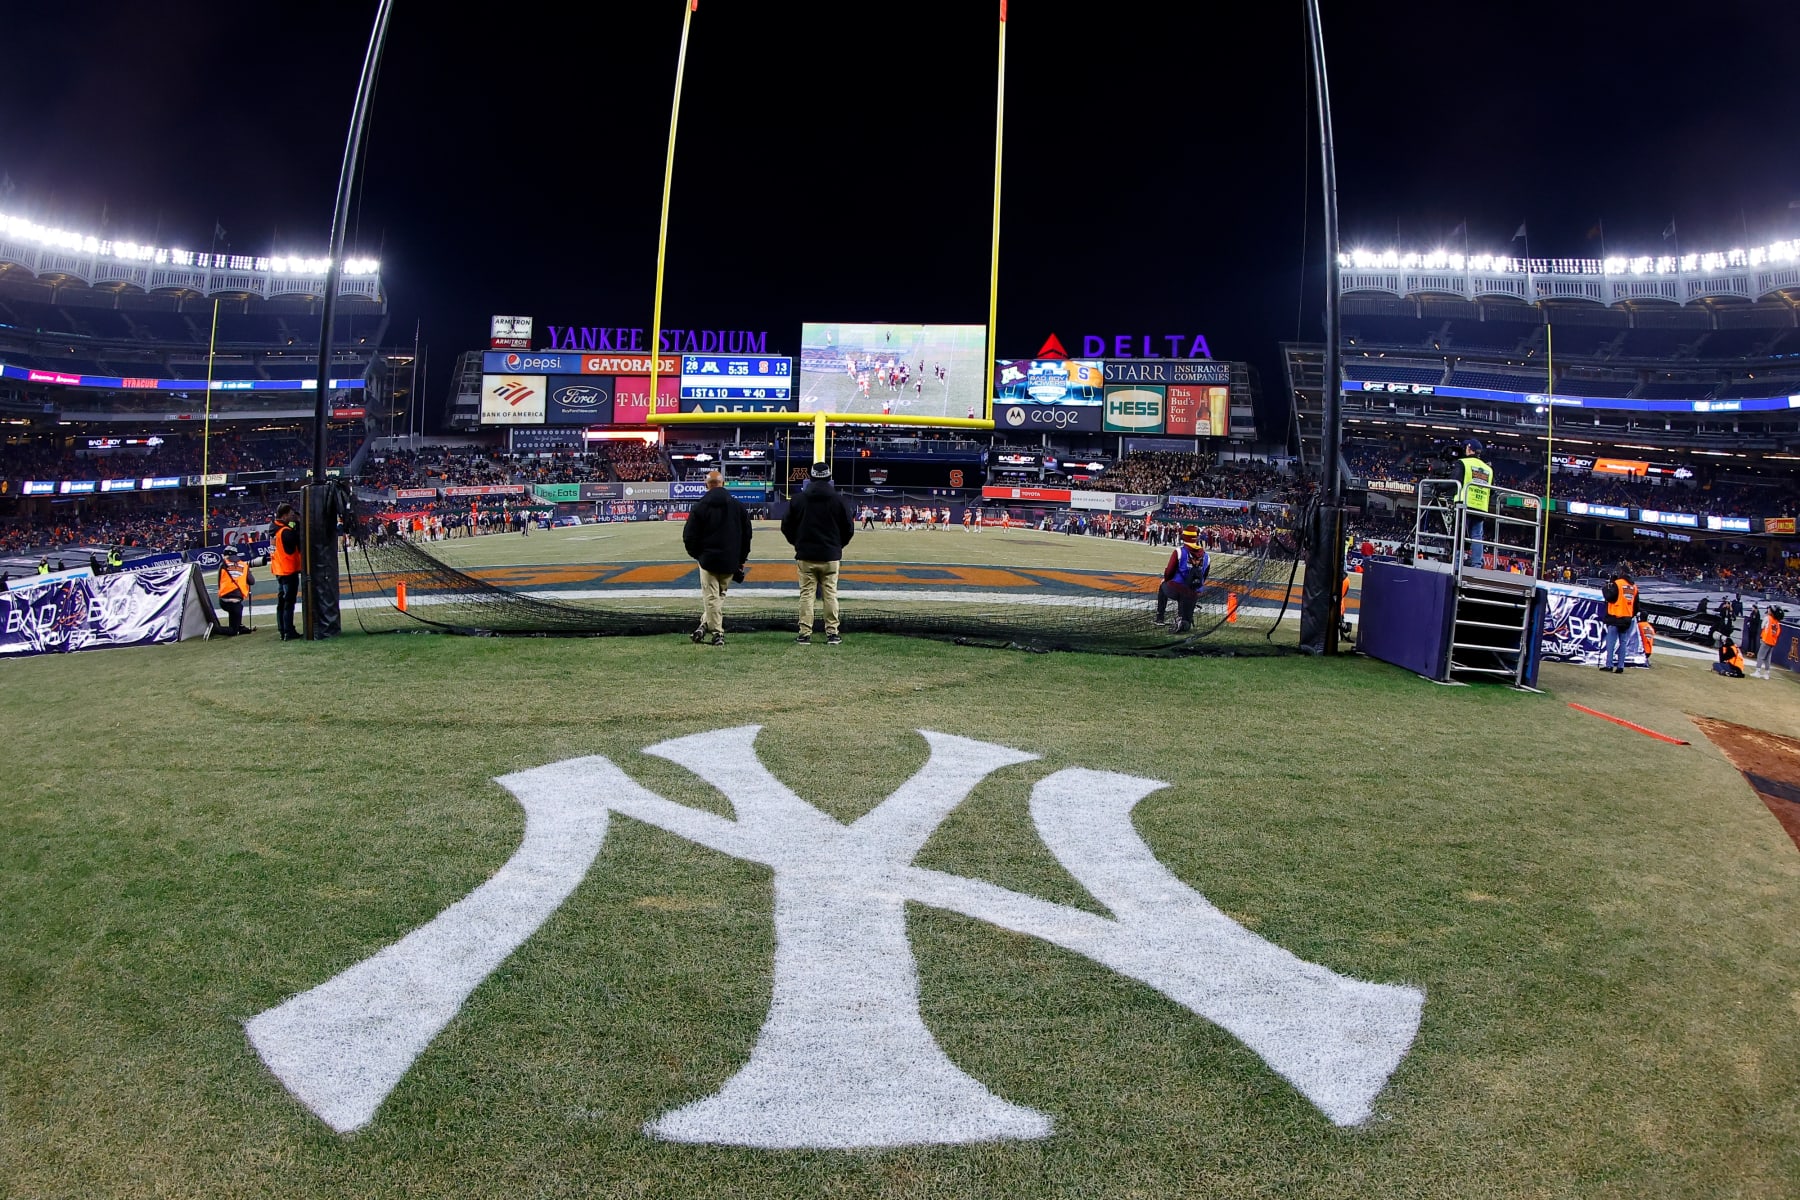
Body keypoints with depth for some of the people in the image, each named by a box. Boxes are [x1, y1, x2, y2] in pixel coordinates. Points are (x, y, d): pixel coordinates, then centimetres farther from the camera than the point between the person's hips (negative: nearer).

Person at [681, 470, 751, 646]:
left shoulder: (700, 506, -6)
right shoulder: (738, 505, 4)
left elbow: (689, 536, -5)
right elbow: (747, 534, 8)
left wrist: (696, 554, 13)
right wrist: (742, 559, 16)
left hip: (708, 559, -3)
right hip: (731, 561, 3)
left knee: (711, 596, 1)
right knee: (720, 595, 15)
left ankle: (717, 633, -3)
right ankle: (705, 626, 13)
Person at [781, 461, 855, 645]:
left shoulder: (800, 499, -2)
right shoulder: (837, 500, -3)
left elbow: (786, 526, 4)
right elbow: (848, 529, 2)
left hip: (805, 556, 0)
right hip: (830, 556, 0)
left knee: (806, 594, 3)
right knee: (830, 594, 6)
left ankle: (805, 633, 2)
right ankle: (832, 633, 5)